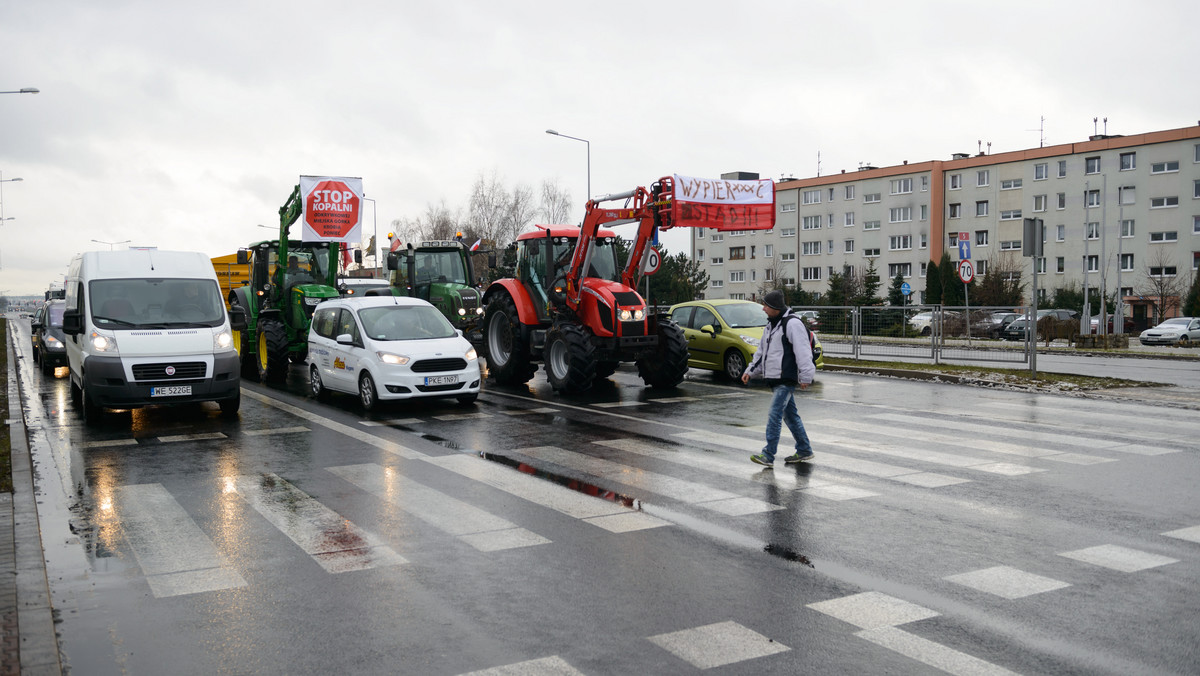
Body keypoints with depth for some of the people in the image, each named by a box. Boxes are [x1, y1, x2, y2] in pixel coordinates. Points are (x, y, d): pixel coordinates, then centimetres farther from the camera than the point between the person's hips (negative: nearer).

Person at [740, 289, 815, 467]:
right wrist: (751, 371, 18)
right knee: (790, 415, 14)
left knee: (774, 416, -12)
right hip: (775, 379, 9)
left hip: (787, 379, -9)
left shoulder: (792, 323, -13)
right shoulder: (770, 325, 17)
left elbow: (802, 352, -17)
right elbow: (762, 351, 25)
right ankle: (804, 450, 24)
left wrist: (805, 376, -19)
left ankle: (768, 455, -12)